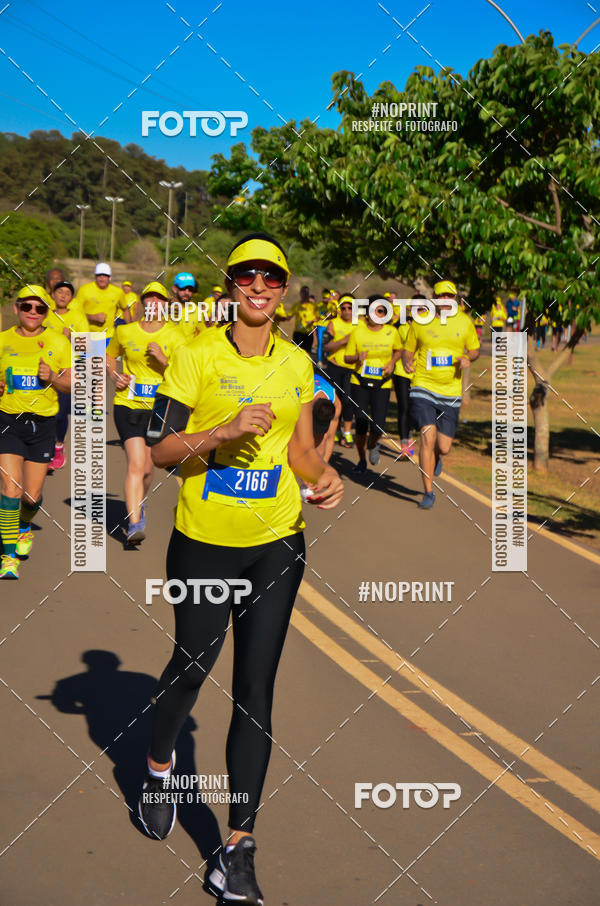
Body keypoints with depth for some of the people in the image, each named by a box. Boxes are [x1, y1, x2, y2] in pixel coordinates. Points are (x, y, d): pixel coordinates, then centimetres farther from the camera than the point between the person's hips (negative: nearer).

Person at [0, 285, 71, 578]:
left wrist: (52, 378, -15)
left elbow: (73, 386, 4)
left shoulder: (58, 343, 2)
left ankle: (24, 527, 40)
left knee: (32, 496, 4)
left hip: (43, 423, 1)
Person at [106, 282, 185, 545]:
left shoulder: (174, 336, -3)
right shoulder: (125, 332, 1)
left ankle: (139, 504, 43)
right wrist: (114, 375, 1)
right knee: (135, 463, -17)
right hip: (128, 405, -1)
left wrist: (163, 359, -23)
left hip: (158, 408, 1)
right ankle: (134, 524, -17)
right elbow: (109, 356, 20)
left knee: (147, 468, 11)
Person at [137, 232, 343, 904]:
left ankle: (238, 852, 7)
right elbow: (160, 449, -8)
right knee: (192, 666, 14)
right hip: (204, 541, -2)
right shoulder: (196, 356, -7)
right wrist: (226, 430, -23)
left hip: (277, 544, 2)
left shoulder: (297, 364, 5)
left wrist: (324, 475, -7)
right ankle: (158, 764, 49)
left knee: (255, 687, 0)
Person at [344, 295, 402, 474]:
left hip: (382, 384, 0)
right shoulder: (357, 332, -4)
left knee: (378, 427, -10)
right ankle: (361, 461, 21)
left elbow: (398, 350, 16)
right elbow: (347, 358, 2)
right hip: (359, 383, 0)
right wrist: (358, 357, -19)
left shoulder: (392, 332, -2)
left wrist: (392, 363, -3)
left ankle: (373, 445, 27)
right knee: (361, 424, -3)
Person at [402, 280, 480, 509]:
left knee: (444, 447, 2)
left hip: (451, 391, 2)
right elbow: (407, 349, 11)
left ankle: (436, 458, 43)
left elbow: (475, 349, 15)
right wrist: (407, 361, -11)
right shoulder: (420, 322, 0)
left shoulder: (465, 322, 5)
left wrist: (468, 358, -8)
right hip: (423, 387, -2)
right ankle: (428, 493, -4)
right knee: (428, 437, -17)